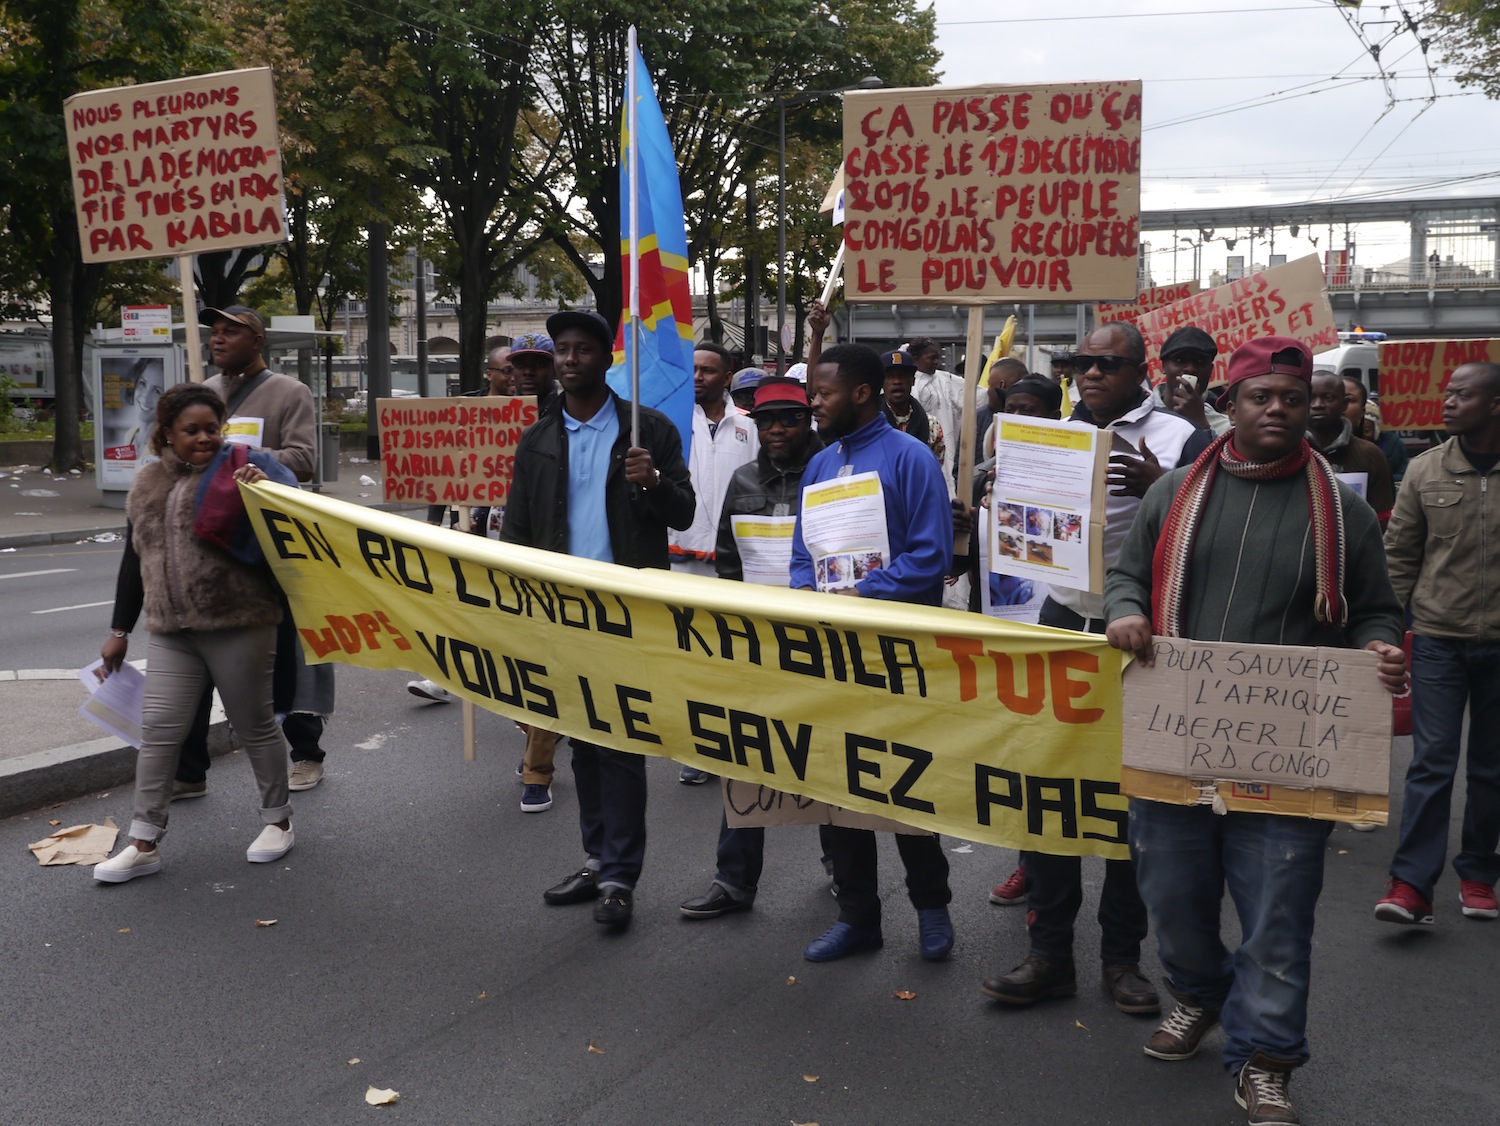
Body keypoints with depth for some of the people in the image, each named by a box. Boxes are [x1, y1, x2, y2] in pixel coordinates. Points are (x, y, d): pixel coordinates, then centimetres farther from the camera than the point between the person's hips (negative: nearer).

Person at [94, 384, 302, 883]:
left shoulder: (238, 473, -4)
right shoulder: (148, 485, 13)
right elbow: (136, 559, 20)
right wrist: (120, 631, 22)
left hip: (239, 626, -5)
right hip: (172, 632, 5)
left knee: (255, 725, 7)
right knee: (157, 729, 2)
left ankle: (278, 822, 24)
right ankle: (144, 843, 10)